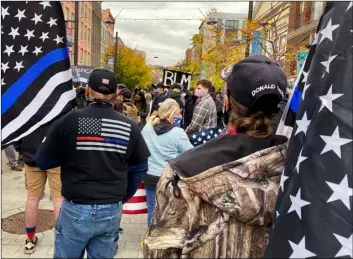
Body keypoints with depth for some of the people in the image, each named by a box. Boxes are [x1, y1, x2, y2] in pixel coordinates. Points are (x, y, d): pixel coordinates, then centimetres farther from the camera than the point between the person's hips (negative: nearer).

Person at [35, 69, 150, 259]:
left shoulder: (70, 120, -12)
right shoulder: (129, 126, -5)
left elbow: (43, 162, -3)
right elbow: (140, 168, 3)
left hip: (75, 209, -2)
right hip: (112, 211, 2)